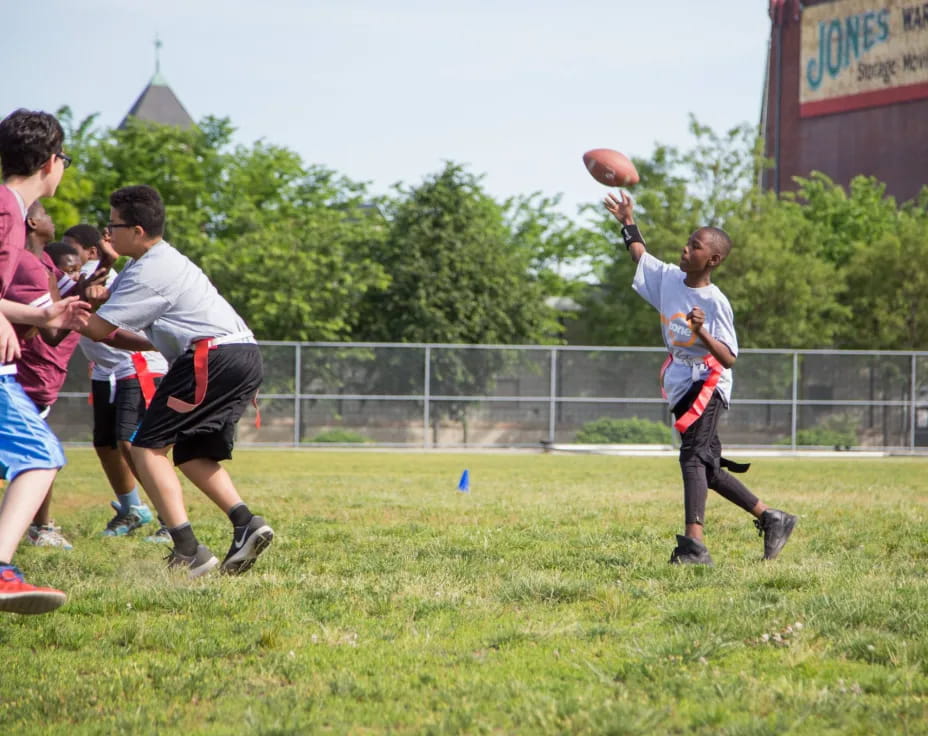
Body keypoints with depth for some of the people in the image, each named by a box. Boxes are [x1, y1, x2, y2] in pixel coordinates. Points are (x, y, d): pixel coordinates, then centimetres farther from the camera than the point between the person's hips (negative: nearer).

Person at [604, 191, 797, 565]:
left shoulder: (715, 302, -19)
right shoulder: (668, 277, 3)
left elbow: (729, 358, -22)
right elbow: (641, 256, 25)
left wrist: (702, 332, -35)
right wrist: (628, 223, 22)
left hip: (707, 383, -9)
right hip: (682, 384, 9)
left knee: (694, 456, -23)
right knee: (707, 468, 13)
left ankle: (694, 543, -33)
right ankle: (771, 519, 24)